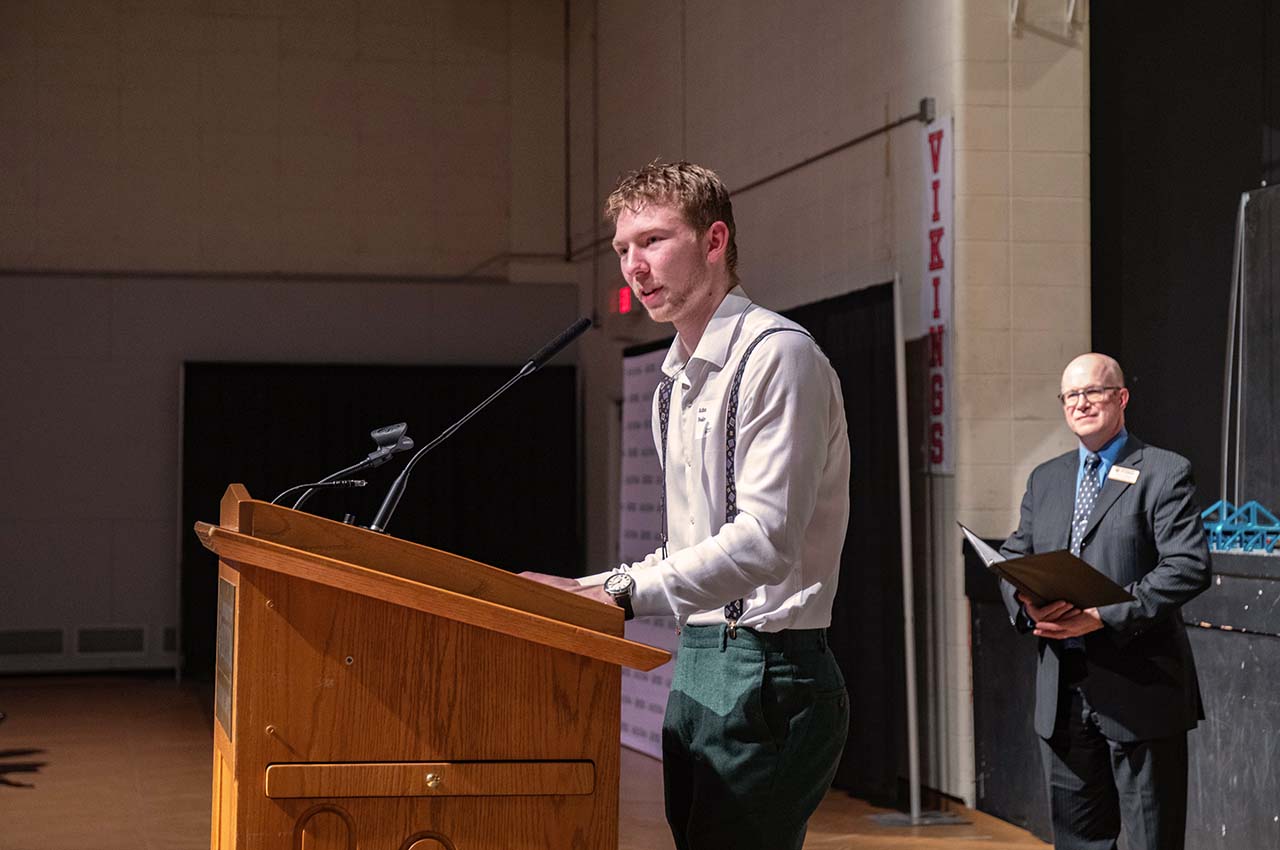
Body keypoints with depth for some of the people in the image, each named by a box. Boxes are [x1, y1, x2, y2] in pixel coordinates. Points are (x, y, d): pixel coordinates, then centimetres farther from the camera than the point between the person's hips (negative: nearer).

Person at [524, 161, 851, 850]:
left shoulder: (777, 354, -11)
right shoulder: (676, 385, 18)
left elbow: (766, 540, -21)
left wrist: (624, 593, -24)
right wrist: (583, 591, 12)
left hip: (767, 670, -9)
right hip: (697, 665, 9)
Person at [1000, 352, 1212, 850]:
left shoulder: (1165, 474, -4)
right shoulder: (1045, 479, 16)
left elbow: (1191, 567, -14)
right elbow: (1012, 559, 16)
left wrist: (1104, 615, -21)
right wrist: (1028, 603, -8)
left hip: (1139, 690, -6)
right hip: (1062, 694, 6)